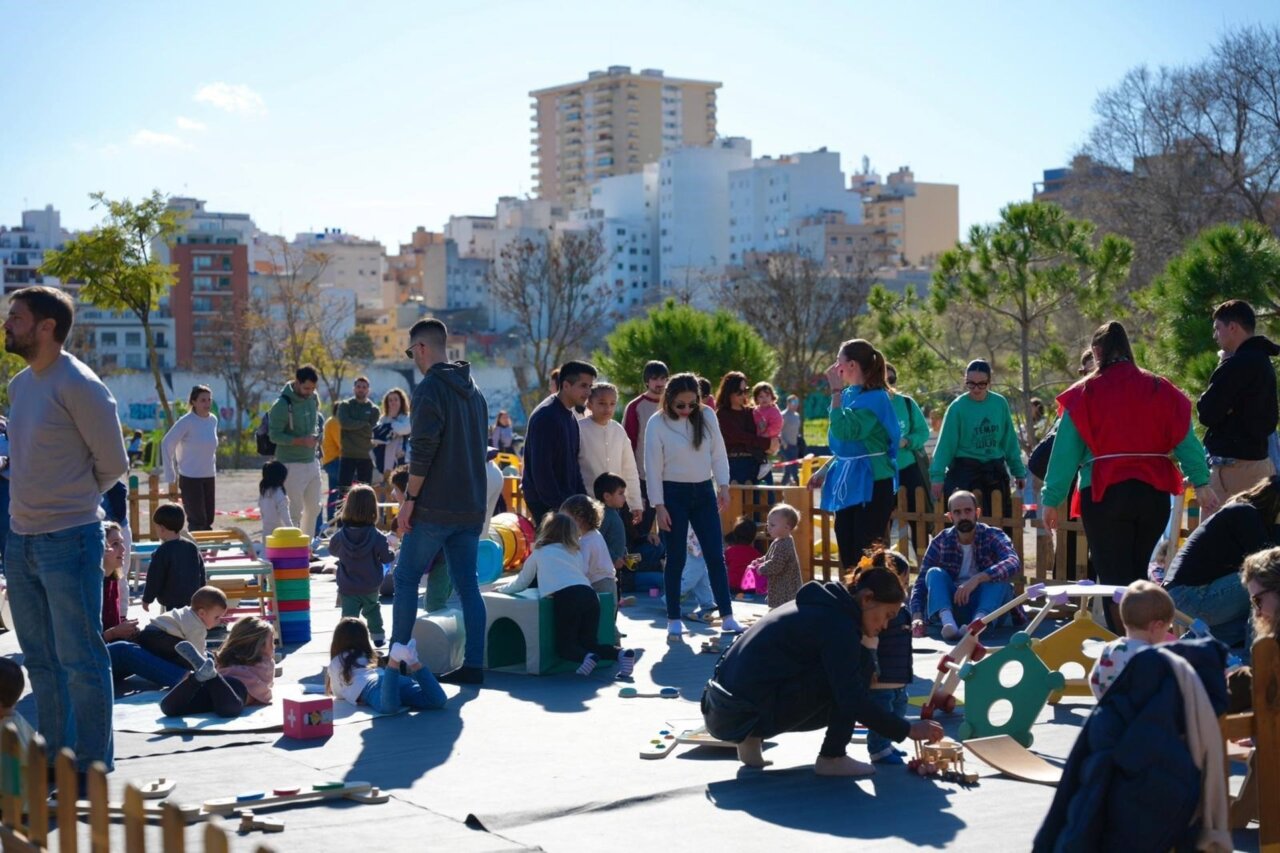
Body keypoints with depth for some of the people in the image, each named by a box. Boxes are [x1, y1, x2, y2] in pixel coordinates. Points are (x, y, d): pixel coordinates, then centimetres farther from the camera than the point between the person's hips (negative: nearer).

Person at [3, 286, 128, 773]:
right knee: (40, 659, 16)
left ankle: (92, 766, 8)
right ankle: (55, 756, 27)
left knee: (80, 660, -1)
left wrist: (73, 498, 2)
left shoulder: (77, 385, -14)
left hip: (68, 540, -8)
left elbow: (113, 464, -9)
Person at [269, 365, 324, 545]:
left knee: (313, 508, 15)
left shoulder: (313, 398, 4)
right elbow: (274, 435, -17)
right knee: (296, 510, -6)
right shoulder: (282, 405, -17)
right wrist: (301, 441, -24)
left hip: (311, 461, 8)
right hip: (291, 464, -8)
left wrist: (318, 433, 0)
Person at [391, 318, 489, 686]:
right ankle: (473, 664, 3)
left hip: (434, 506, -7)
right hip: (471, 505, 7)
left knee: (406, 579, 3)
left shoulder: (430, 388, -10)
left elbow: (422, 449, -17)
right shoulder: (473, 390, 16)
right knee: (467, 584, 6)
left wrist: (410, 498, -12)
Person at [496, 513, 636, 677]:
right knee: (589, 643, 11)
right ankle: (621, 653, -15)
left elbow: (521, 583, 30)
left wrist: (502, 588, 50)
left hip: (565, 597, -4)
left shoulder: (539, 553, 21)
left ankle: (588, 657, -25)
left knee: (564, 646, 6)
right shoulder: (576, 552, 29)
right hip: (589, 594, 4)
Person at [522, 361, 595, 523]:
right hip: (545, 503, -9)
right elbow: (540, 468, -19)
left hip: (567, 499, 9)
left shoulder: (570, 417, 14)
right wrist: (559, 504, -19)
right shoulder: (545, 416, -15)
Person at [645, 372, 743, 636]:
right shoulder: (657, 424, -9)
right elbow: (653, 467, -8)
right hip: (673, 494, -3)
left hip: (704, 492, 3)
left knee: (715, 556, 2)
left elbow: (718, 453, 6)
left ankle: (727, 616, 5)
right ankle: (673, 619, 11)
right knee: (676, 558, 1)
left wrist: (723, 486, -1)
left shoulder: (706, 416, 0)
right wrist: (659, 505, -10)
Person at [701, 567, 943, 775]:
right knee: (861, 661, -7)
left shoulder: (822, 606, 16)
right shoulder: (838, 623, -12)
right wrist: (907, 730, -8)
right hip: (749, 715, -9)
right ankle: (832, 759, -1)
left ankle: (752, 738, 13)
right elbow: (853, 701, -17)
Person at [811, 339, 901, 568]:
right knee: (848, 556, 10)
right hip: (847, 483, 8)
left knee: (866, 557, -8)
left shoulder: (875, 398, -14)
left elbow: (844, 431, -25)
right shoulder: (849, 394, 11)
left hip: (871, 484, -8)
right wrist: (825, 470, 17)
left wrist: (836, 391, -19)